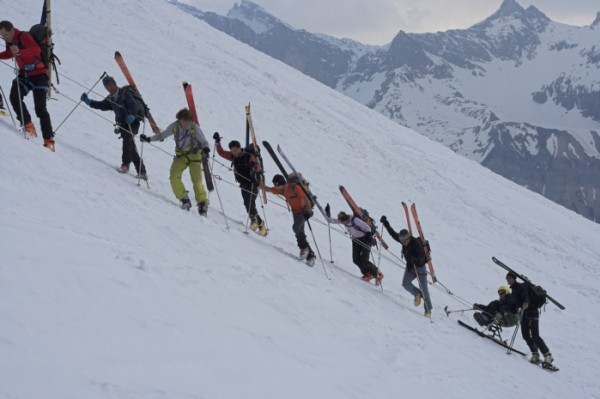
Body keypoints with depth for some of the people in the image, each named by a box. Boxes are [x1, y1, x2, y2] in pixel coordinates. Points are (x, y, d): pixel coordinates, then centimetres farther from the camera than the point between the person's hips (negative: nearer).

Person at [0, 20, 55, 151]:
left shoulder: (24, 37, -19)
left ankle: (49, 140, -6)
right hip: (24, 75, 7)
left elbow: (36, 50, -38)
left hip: (38, 75, -7)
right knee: (14, 97, -18)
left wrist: (19, 52, -53)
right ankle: (28, 125, -6)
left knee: (40, 109, -11)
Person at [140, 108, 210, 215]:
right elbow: (163, 135, 6)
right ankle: (185, 200, -5)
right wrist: (149, 139, -2)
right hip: (181, 155, 3)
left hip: (194, 155, -3)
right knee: (174, 176, -16)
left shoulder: (195, 128, -18)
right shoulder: (175, 126, -9)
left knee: (197, 180, -15)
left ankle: (203, 204, -3)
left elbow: (203, 141, -16)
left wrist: (205, 149, -39)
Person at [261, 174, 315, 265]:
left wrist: (309, 211, -27)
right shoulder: (280, 189, -5)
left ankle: (304, 247, -8)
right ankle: (310, 255, 11)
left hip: (304, 210, -8)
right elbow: (268, 189, 6)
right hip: (295, 211, 8)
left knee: (296, 227, -26)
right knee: (300, 233, 4)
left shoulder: (294, 188, -26)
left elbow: (306, 199, -24)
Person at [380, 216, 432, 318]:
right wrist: (385, 223, 2)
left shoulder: (416, 244, -29)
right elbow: (393, 233, 4)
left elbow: (421, 257, -33)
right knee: (405, 284, -10)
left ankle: (428, 310, 7)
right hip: (410, 266, 7)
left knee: (424, 289, -4)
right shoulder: (403, 240, -9)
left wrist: (414, 259, -53)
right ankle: (417, 294, 19)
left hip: (420, 267, -7)